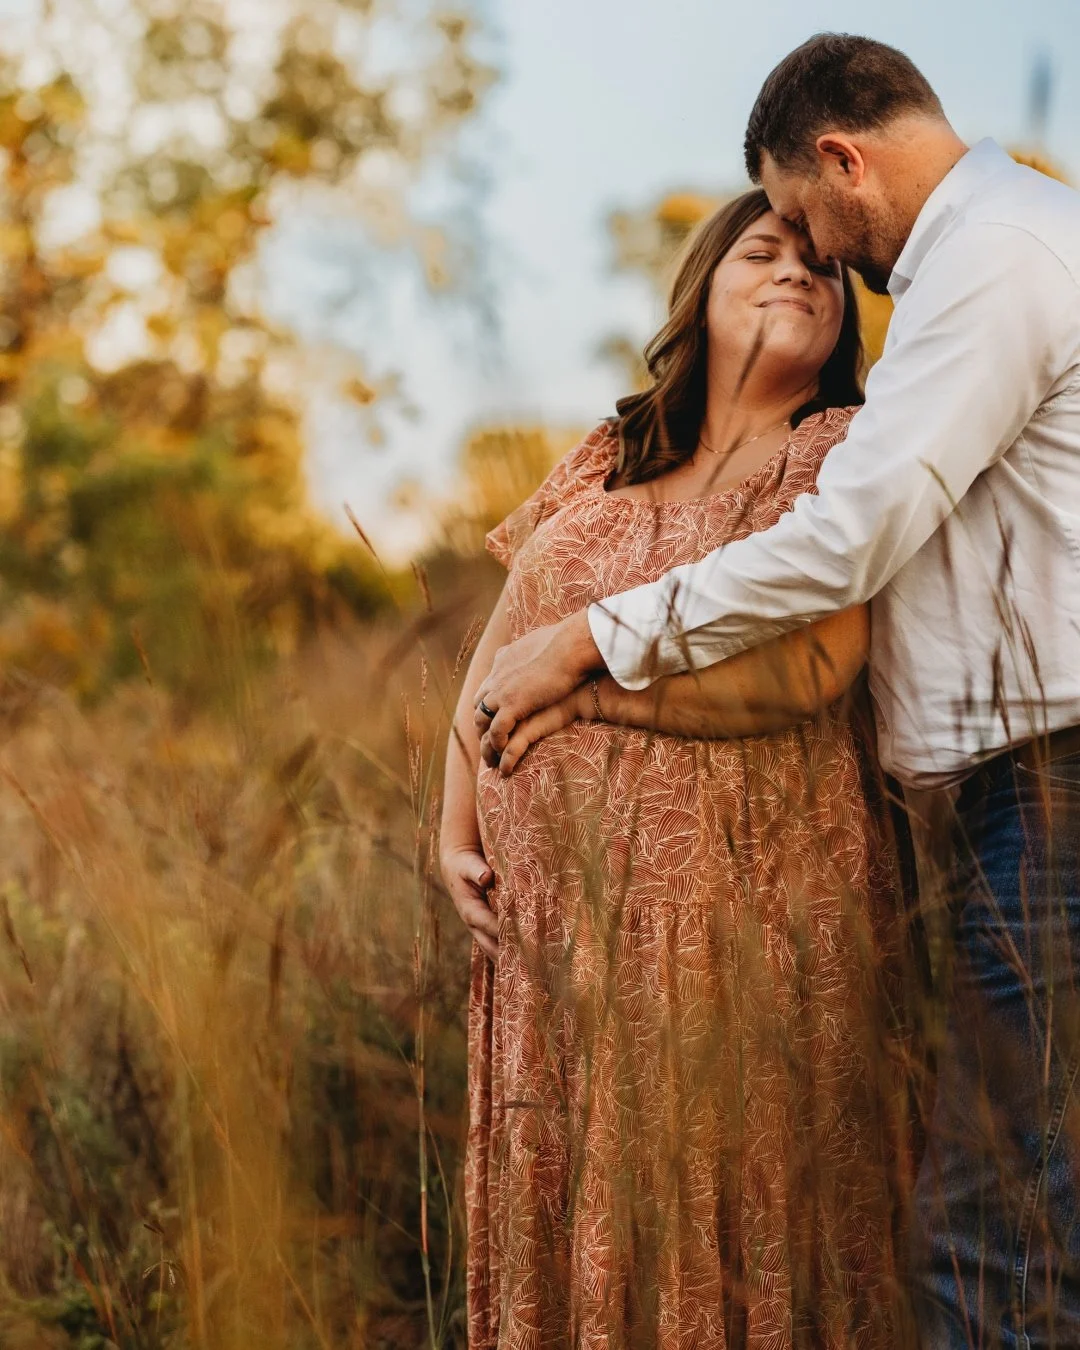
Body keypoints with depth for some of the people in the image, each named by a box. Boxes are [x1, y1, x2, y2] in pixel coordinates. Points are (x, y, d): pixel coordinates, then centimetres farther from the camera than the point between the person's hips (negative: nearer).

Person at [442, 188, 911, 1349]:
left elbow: (809, 668, -15)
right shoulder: (603, 462, 14)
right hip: (555, 904, 4)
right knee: (569, 1201, 8)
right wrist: (457, 834, 5)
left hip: (736, 906, -4)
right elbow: (495, 659, 16)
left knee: (726, 1202, 1)